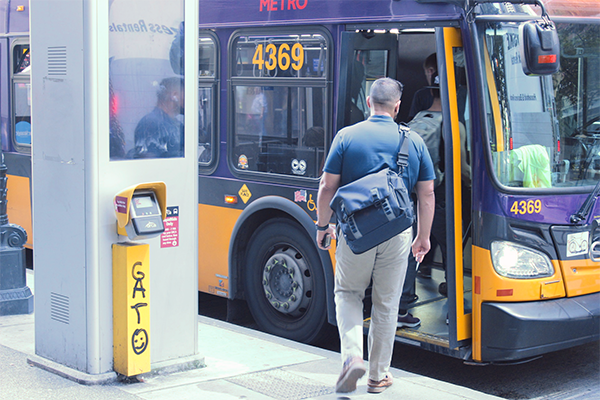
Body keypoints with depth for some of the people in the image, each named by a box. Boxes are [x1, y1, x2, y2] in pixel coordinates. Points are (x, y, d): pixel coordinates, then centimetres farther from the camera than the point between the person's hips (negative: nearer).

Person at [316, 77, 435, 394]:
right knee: (386, 304, 13)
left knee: (347, 293, 17)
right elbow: (427, 195, 6)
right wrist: (423, 236, 16)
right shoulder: (414, 142, 3)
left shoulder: (347, 136, -3)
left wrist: (322, 226, 11)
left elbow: (327, 187, -2)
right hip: (397, 233, 2)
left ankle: (352, 356, -3)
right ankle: (378, 375, 21)